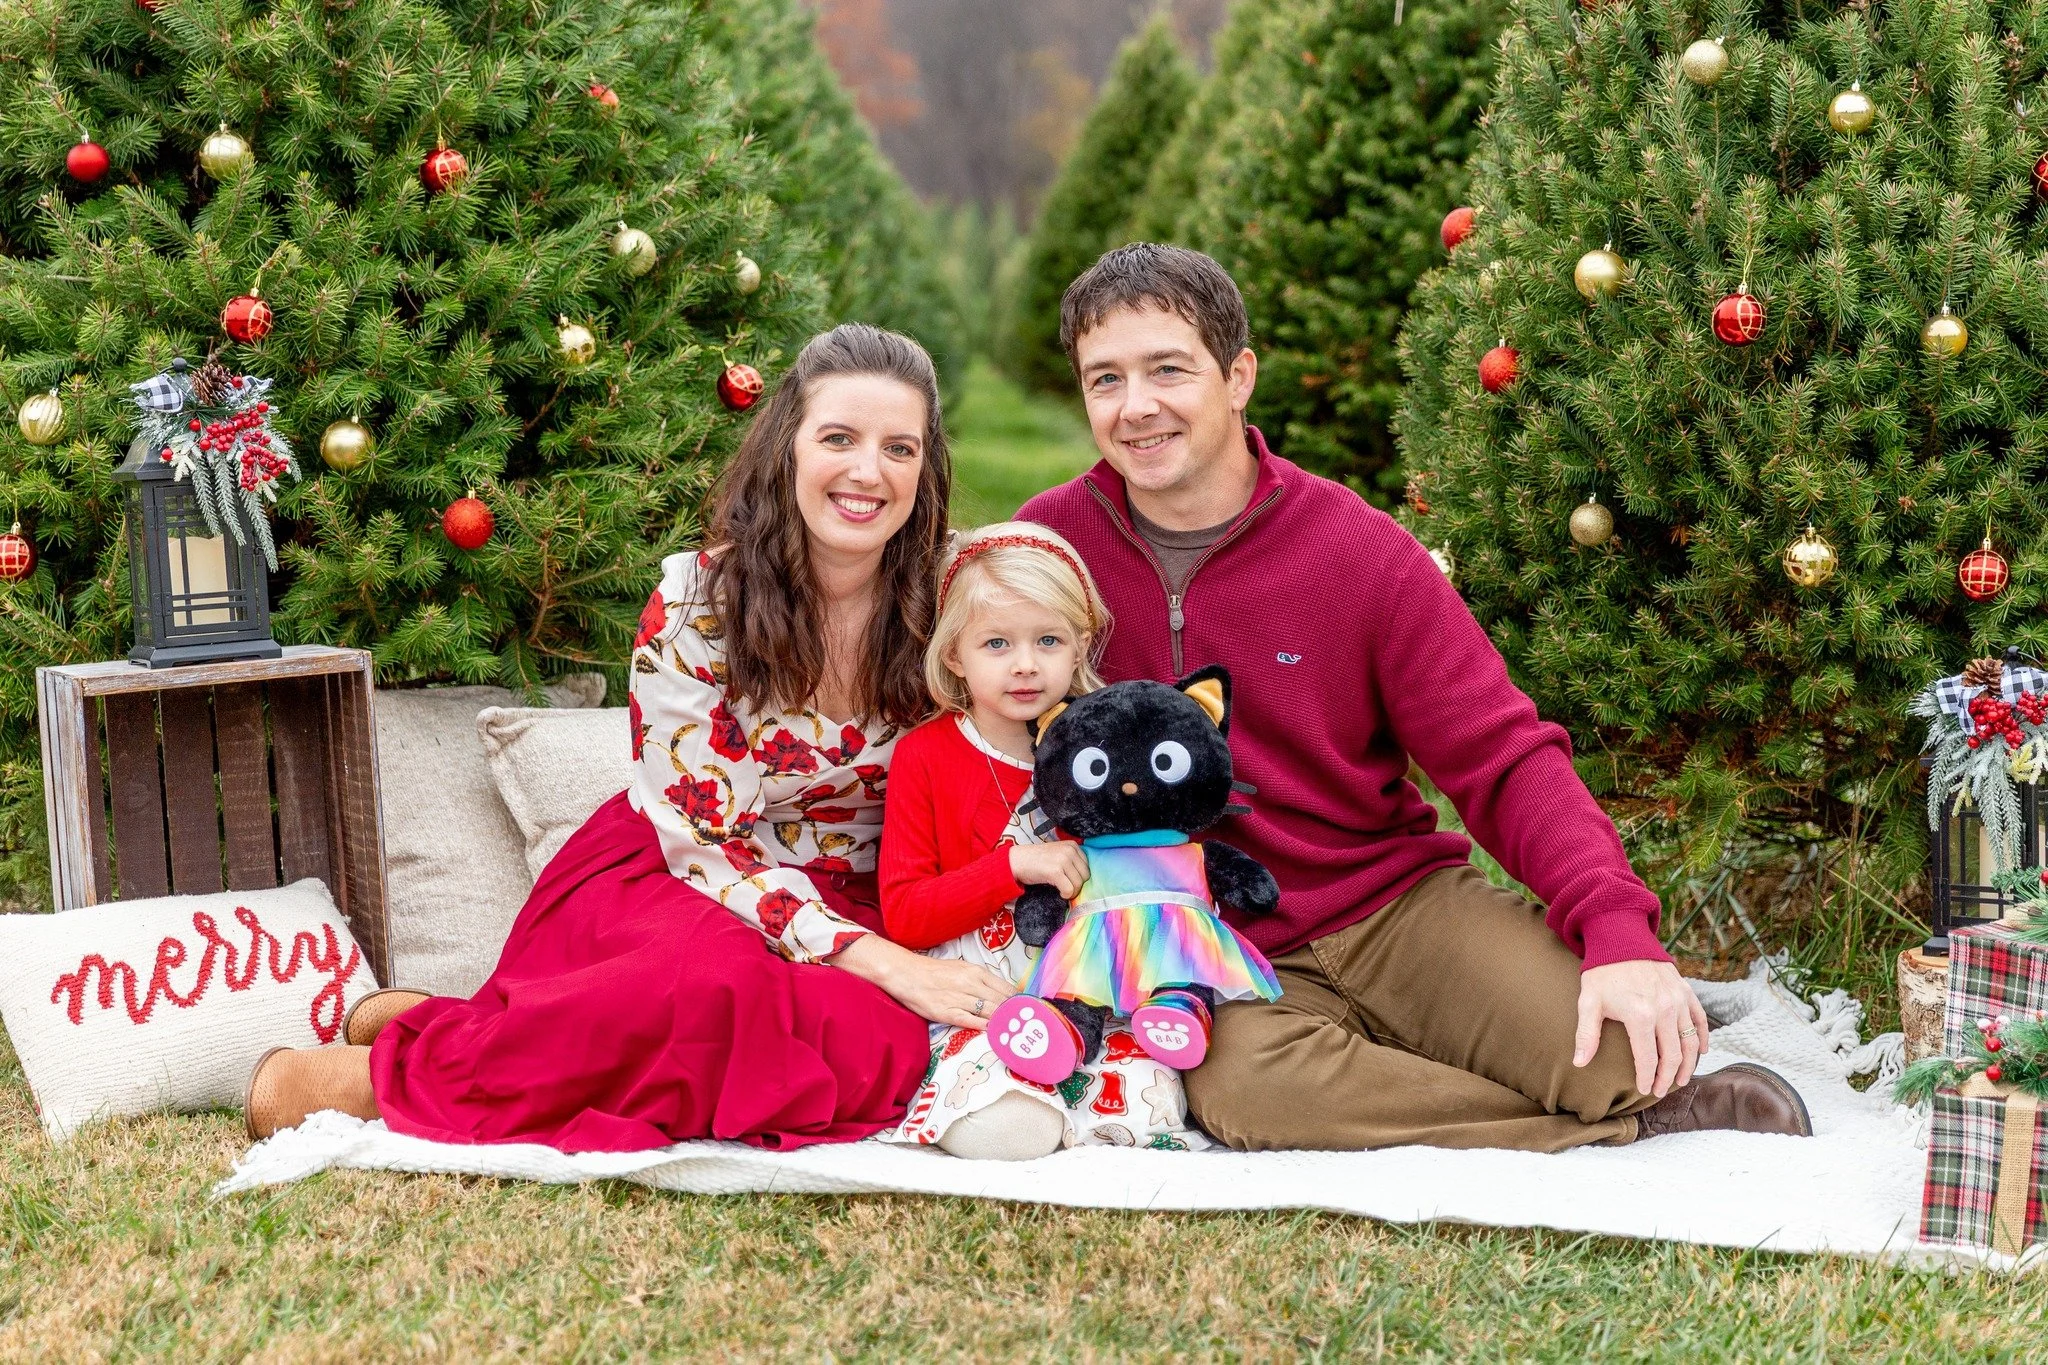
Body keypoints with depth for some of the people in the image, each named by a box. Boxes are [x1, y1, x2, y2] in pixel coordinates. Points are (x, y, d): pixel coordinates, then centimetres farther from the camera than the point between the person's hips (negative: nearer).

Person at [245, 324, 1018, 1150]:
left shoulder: (945, 604, -4)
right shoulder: (696, 604, -13)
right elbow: (702, 841, -14)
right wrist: (883, 961, -25)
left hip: (849, 908, 4)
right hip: (664, 876, -4)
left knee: (885, 1043, -31)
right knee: (721, 985, -39)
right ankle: (382, 1071, -21)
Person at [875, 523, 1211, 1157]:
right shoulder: (925, 755, -1)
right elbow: (902, 915, -8)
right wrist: (1015, 865, -21)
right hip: (974, 1002, -3)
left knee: (1148, 1101, -24)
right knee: (1003, 1128, -29)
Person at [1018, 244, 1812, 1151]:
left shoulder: (1361, 551, -4)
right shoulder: (1049, 542, -1)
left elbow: (1505, 761, -7)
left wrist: (1618, 932, -23)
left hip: (1402, 906, -1)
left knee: (1622, 1048, -30)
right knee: (1241, 1085, -36)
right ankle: (1616, 1134, -18)